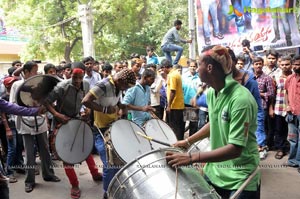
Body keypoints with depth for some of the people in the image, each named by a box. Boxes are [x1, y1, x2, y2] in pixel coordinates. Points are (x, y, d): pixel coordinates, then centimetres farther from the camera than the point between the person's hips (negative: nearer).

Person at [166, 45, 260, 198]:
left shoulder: (240, 99, -26)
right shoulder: (211, 93, -1)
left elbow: (235, 149, -28)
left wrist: (191, 158, -32)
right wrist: (188, 141, 8)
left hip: (239, 178, -7)